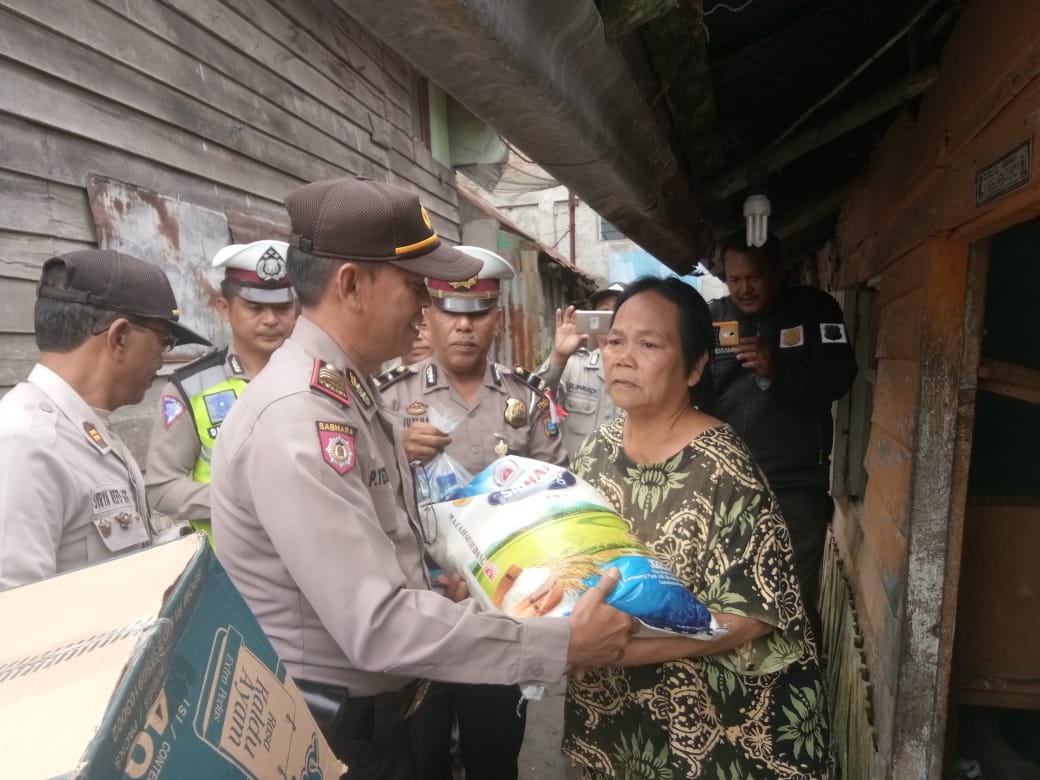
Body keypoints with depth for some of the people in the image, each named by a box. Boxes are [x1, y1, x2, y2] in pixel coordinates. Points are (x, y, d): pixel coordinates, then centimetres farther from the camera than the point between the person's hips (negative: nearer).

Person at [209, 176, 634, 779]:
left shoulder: (346, 391, 3)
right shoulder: (297, 419, -28)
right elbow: (379, 625, -31)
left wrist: (437, 585, -1)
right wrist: (561, 645, -25)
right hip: (327, 730, -8)